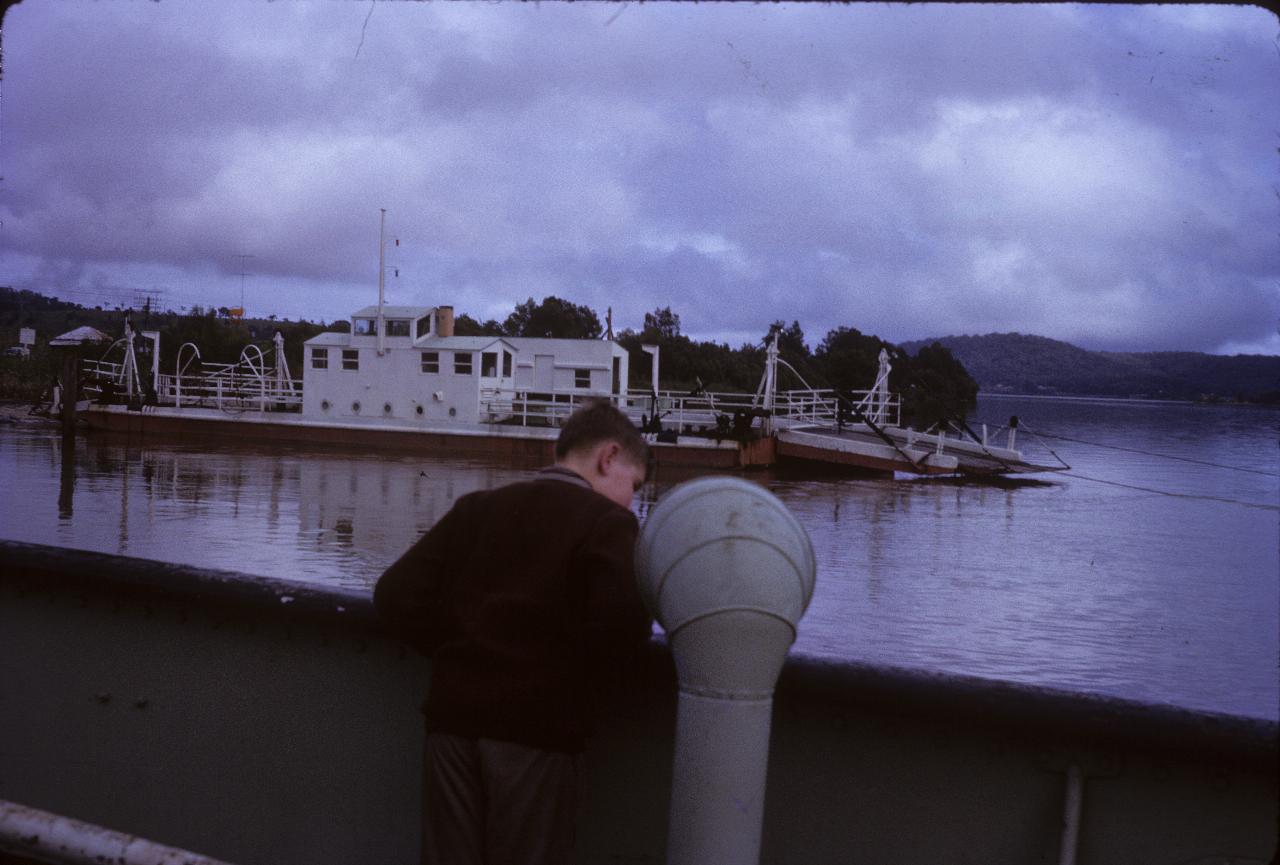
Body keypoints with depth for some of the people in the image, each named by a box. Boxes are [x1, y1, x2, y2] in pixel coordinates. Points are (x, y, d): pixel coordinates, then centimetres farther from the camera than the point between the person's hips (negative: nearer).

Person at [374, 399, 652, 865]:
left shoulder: (477, 507, 12)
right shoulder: (607, 520, -3)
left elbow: (396, 594, 6)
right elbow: (621, 617, -19)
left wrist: (457, 651, 13)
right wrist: (578, 679, -2)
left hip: (454, 717, 5)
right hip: (537, 727, -4)